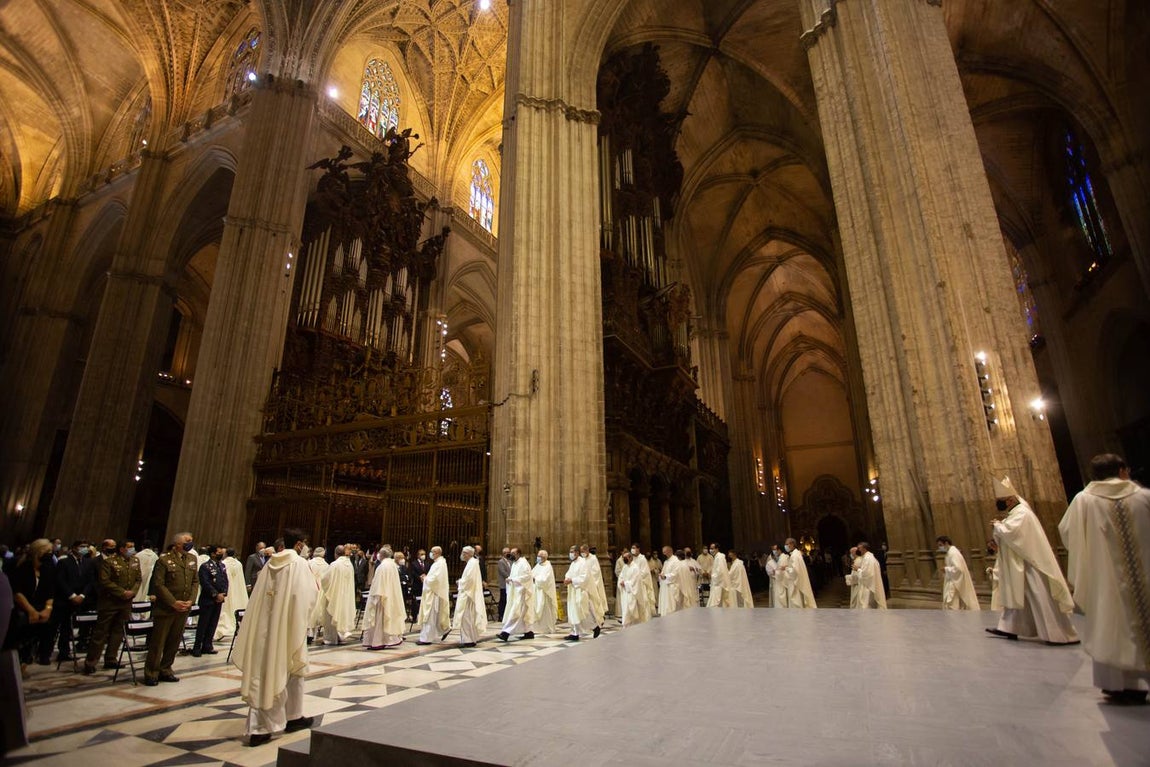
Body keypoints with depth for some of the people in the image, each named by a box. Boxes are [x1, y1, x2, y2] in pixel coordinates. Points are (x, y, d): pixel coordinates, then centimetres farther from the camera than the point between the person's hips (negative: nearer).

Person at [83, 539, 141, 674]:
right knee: (101, 632, 1)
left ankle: (111, 659, 20)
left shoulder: (135, 561, 8)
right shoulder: (109, 562, -10)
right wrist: (122, 592, -18)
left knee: (118, 631, 11)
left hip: (126, 603, 5)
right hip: (109, 602, -5)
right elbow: (104, 581, -16)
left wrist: (133, 592, -8)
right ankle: (90, 662, 10)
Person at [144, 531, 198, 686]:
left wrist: (191, 600, -3)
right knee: (158, 642, 3)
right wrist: (174, 602, -15)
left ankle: (165, 671, 23)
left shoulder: (192, 558, 8)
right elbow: (158, 584, -12)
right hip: (165, 608, -5)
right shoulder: (164, 559, -9)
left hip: (184, 608, 5)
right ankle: (151, 674, 16)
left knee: (174, 641, 11)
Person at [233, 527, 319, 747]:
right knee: (292, 670, 12)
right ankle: (293, 717, 24)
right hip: (290, 625, -5)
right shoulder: (300, 563, -13)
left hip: (267, 625, 5)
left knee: (265, 671, 11)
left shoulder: (270, 562, 4)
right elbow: (311, 593, -12)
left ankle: (259, 727, 12)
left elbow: (259, 594, 10)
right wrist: (316, 585, 7)